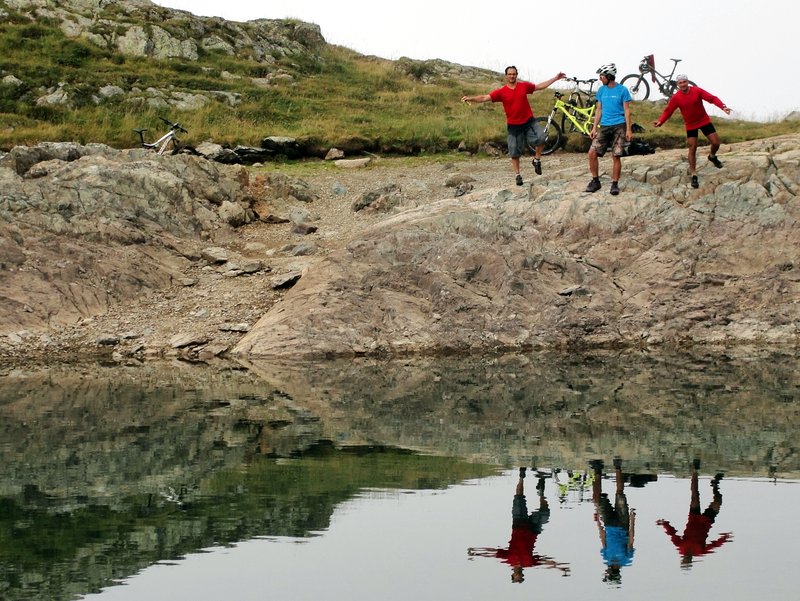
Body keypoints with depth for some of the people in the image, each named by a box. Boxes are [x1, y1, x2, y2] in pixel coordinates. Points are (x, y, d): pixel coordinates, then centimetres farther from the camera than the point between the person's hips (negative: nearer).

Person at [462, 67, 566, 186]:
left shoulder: (524, 86, 1)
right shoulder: (501, 92, -6)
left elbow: (540, 86, 13)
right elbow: (485, 97, -11)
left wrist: (556, 78, 13)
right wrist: (470, 98, -27)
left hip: (529, 122, 1)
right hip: (514, 126, -1)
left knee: (540, 138, -22)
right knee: (514, 153, 4)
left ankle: (537, 160, 3)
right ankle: (518, 175, 20)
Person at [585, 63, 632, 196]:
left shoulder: (622, 90, -4)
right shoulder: (601, 90, 9)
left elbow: (627, 110, -3)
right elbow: (599, 110, 13)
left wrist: (629, 129, -8)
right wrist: (594, 128, 7)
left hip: (619, 126, -4)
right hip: (604, 126, 4)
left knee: (616, 156, -3)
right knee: (592, 153, -6)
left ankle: (615, 184, 6)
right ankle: (595, 181, 5)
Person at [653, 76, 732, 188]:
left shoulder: (697, 91, -14)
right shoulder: (676, 98, -12)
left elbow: (712, 98, -18)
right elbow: (668, 111, -9)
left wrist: (723, 107, -34)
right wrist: (660, 122, -27)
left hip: (704, 121, 1)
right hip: (691, 125, -1)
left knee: (716, 143, -1)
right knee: (692, 149, -3)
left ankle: (712, 156, 35)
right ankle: (694, 175, 5)